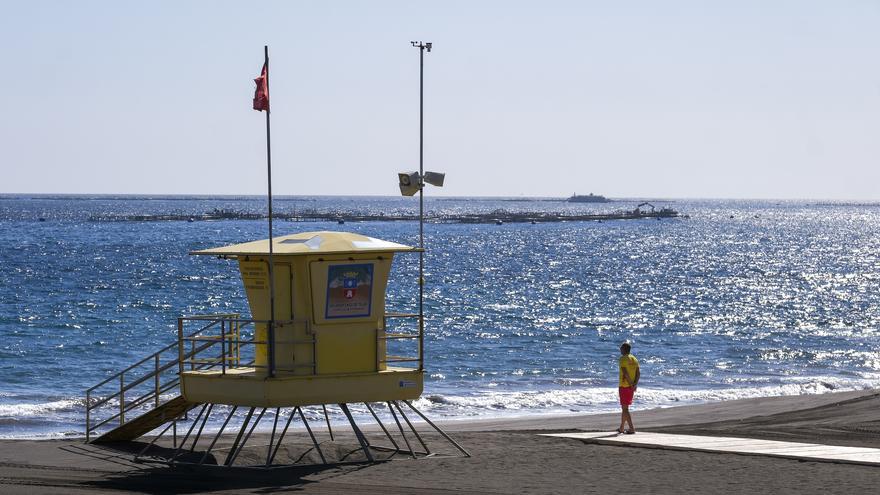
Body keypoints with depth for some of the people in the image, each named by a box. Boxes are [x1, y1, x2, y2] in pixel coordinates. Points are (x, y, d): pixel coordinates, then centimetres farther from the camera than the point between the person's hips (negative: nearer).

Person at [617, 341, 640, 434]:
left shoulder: (623, 359, -11)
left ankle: (632, 428, -13)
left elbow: (625, 373, -21)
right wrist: (635, 384, -6)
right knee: (625, 408, 18)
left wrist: (631, 383, -14)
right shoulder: (634, 359, 11)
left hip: (624, 386, -7)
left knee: (625, 408, -5)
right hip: (631, 387, 7)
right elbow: (638, 373, 3)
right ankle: (621, 428, 25)